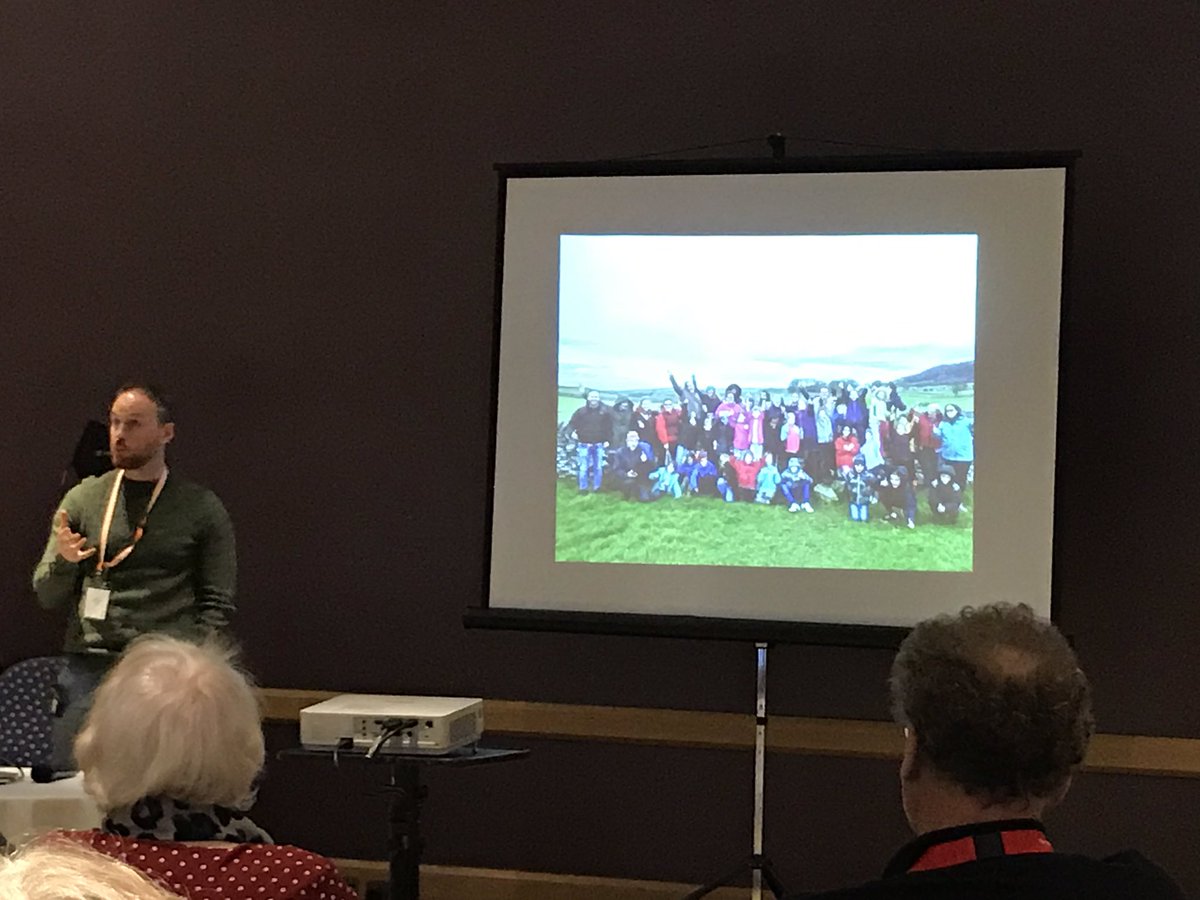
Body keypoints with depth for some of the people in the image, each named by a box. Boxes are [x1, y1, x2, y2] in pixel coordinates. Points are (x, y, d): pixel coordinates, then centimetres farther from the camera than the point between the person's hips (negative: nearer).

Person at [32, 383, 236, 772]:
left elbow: (218, 604, 3)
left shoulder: (202, 509, 5)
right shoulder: (82, 500, 11)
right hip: (88, 666, 2)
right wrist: (63, 561, -9)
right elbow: (48, 597, 12)